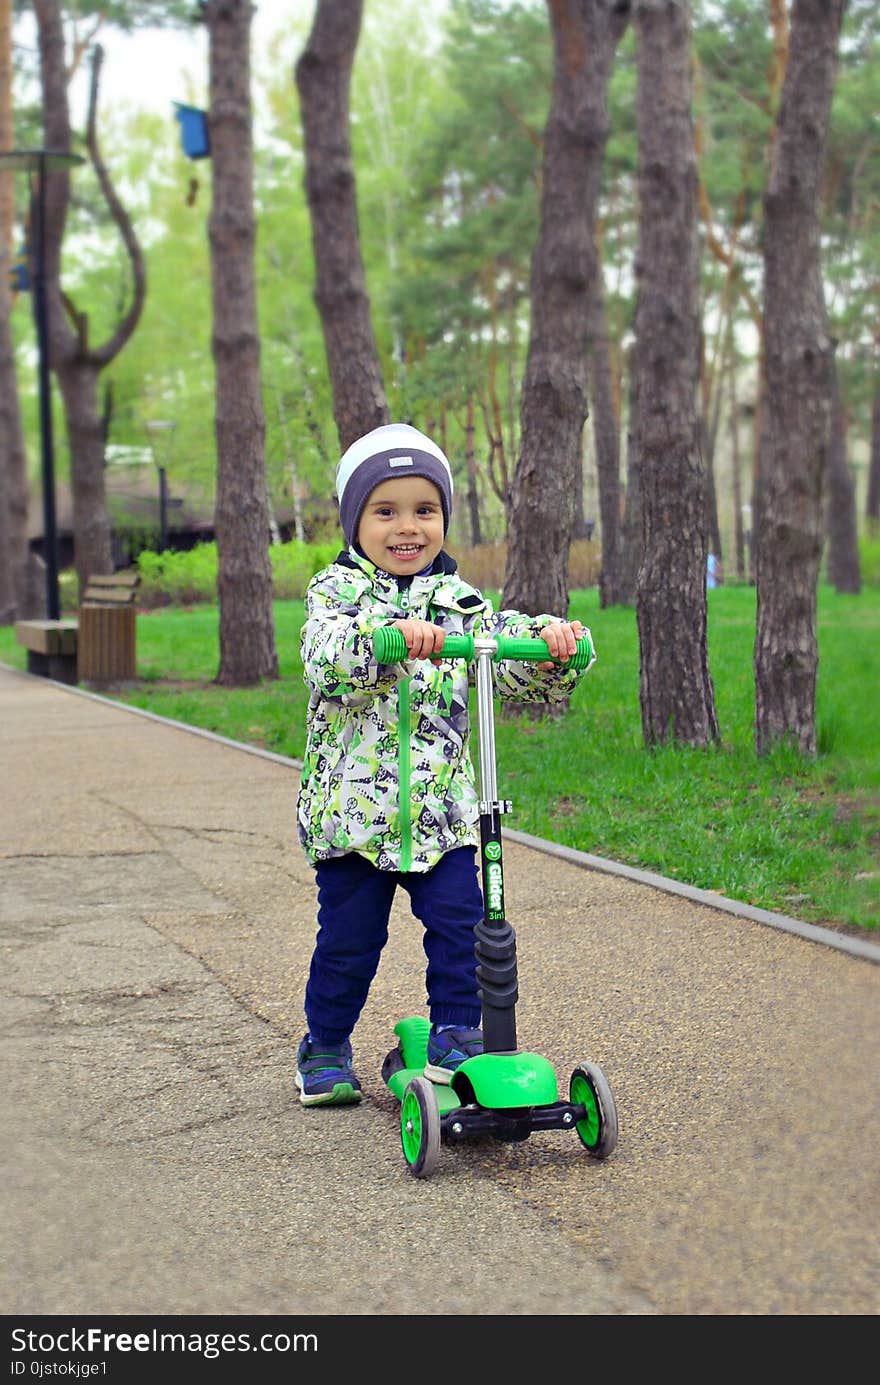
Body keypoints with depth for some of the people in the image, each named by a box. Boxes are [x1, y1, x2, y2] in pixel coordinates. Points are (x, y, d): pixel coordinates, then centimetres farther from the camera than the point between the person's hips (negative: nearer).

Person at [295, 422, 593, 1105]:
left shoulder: (460, 602, 6)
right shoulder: (335, 590, -3)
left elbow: (518, 672, 1)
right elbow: (326, 660, -23)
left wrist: (551, 643, -20)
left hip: (442, 811, 2)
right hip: (351, 809, -2)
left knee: (460, 922, -4)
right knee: (349, 938, 6)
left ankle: (456, 1036, 14)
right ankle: (325, 1048, 25)